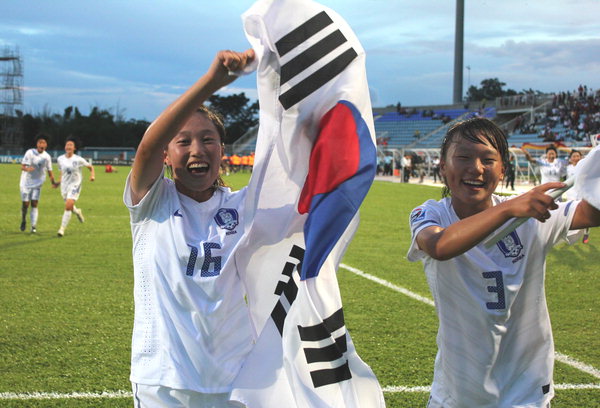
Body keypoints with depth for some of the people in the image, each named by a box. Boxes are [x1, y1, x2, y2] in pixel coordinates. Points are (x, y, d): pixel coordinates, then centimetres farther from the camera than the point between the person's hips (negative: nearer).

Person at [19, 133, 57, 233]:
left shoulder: (47, 156, -1)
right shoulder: (30, 153, -11)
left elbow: (49, 170, 8)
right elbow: (22, 167, -15)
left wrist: (53, 182, -4)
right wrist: (27, 169, -38)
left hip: (38, 183, 2)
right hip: (26, 182, -2)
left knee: (34, 204, -7)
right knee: (25, 204, -1)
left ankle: (33, 226, -6)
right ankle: (23, 221, 26)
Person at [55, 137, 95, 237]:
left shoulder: (78, 159, -10)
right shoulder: (60, 159, 0)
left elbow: (90, 167, 3)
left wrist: (92, 175, -14)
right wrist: (59, 181, 9)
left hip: (75, 185, -4)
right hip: (64, 185, 4)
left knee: (68, 206, -18)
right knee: (69, 207, 16)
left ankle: (62, 229, -13)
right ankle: (77, 212, 53)